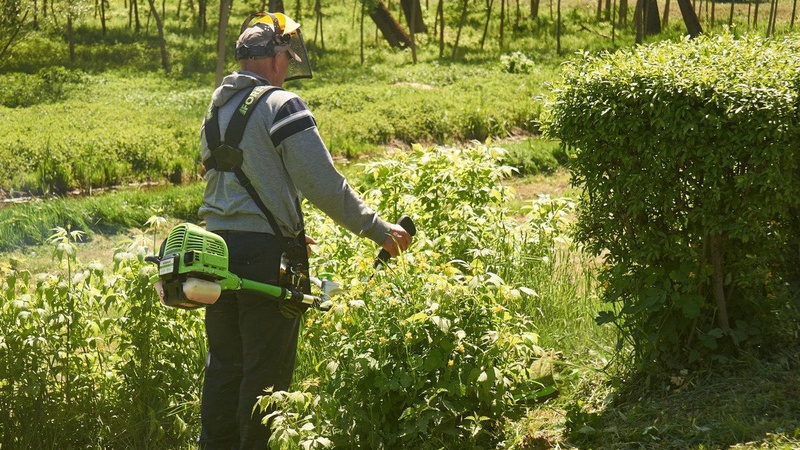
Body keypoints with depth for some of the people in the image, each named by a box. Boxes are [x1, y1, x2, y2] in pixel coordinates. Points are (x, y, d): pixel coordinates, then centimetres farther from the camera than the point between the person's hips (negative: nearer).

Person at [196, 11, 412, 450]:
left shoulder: (216, 111, 15)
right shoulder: (280, 106, -10)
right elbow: (324, 184, -14)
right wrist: (378, 229, -6)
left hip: (217, 248, 8)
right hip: (265, 253, -7)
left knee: (224, 363, 16)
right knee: (266, 369, 1)